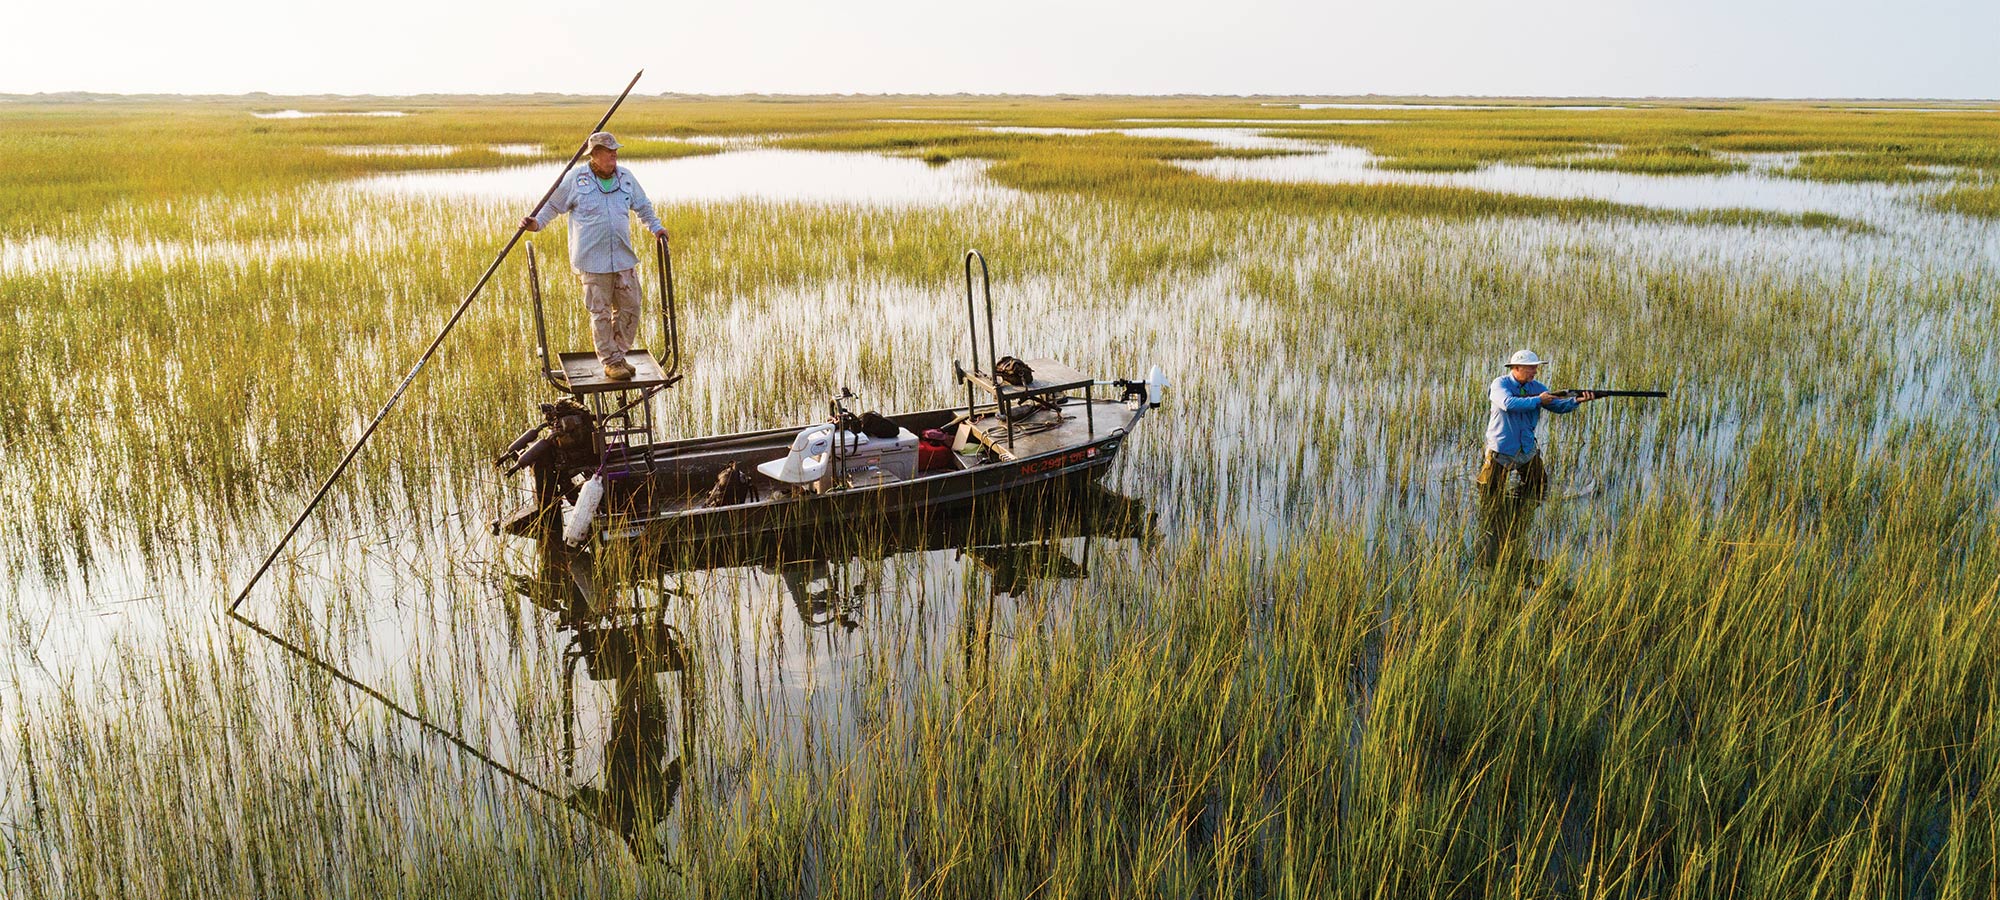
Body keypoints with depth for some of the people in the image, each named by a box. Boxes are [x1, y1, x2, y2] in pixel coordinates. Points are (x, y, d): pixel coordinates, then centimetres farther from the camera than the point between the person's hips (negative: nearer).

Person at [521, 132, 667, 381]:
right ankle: (611, 362, 10)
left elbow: (643, 206, 24)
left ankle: (618, 354, 22)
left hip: (624, 257, 4)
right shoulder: (575, 178, -1)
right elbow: (553, 205, 10)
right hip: (592, 259, -4)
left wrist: (656, 227, 14)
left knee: (630, 308, 5)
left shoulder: (626, 177, 9)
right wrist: (537, 223, -1)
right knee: (600, 312, 0)